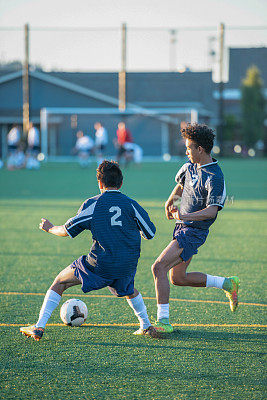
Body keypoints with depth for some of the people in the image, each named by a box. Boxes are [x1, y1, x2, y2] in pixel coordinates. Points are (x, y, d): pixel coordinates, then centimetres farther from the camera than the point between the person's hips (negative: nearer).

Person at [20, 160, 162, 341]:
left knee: (60, 282, 13)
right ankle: (146, 326, 31)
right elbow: (150, 233, 9)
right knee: (129, 289, 37)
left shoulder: (92, 204, -2)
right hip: (127, 268, 3)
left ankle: (39, 327, 5)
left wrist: (50, 228, 23)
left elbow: (68, 230, 3)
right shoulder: (131, 204, 2)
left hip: (99, 267, -3)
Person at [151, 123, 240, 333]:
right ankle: (227, 284, 29)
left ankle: (163, 321, -18)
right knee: (178, 278, 16)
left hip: (194, 231, -10)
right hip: (182, 229, 10)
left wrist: (185, 216, -37)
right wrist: (170, 202, 35)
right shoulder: (191, 167, 6)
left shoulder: (214, 178, -20)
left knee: (159, 267, -19)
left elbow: (212, 211, -27)